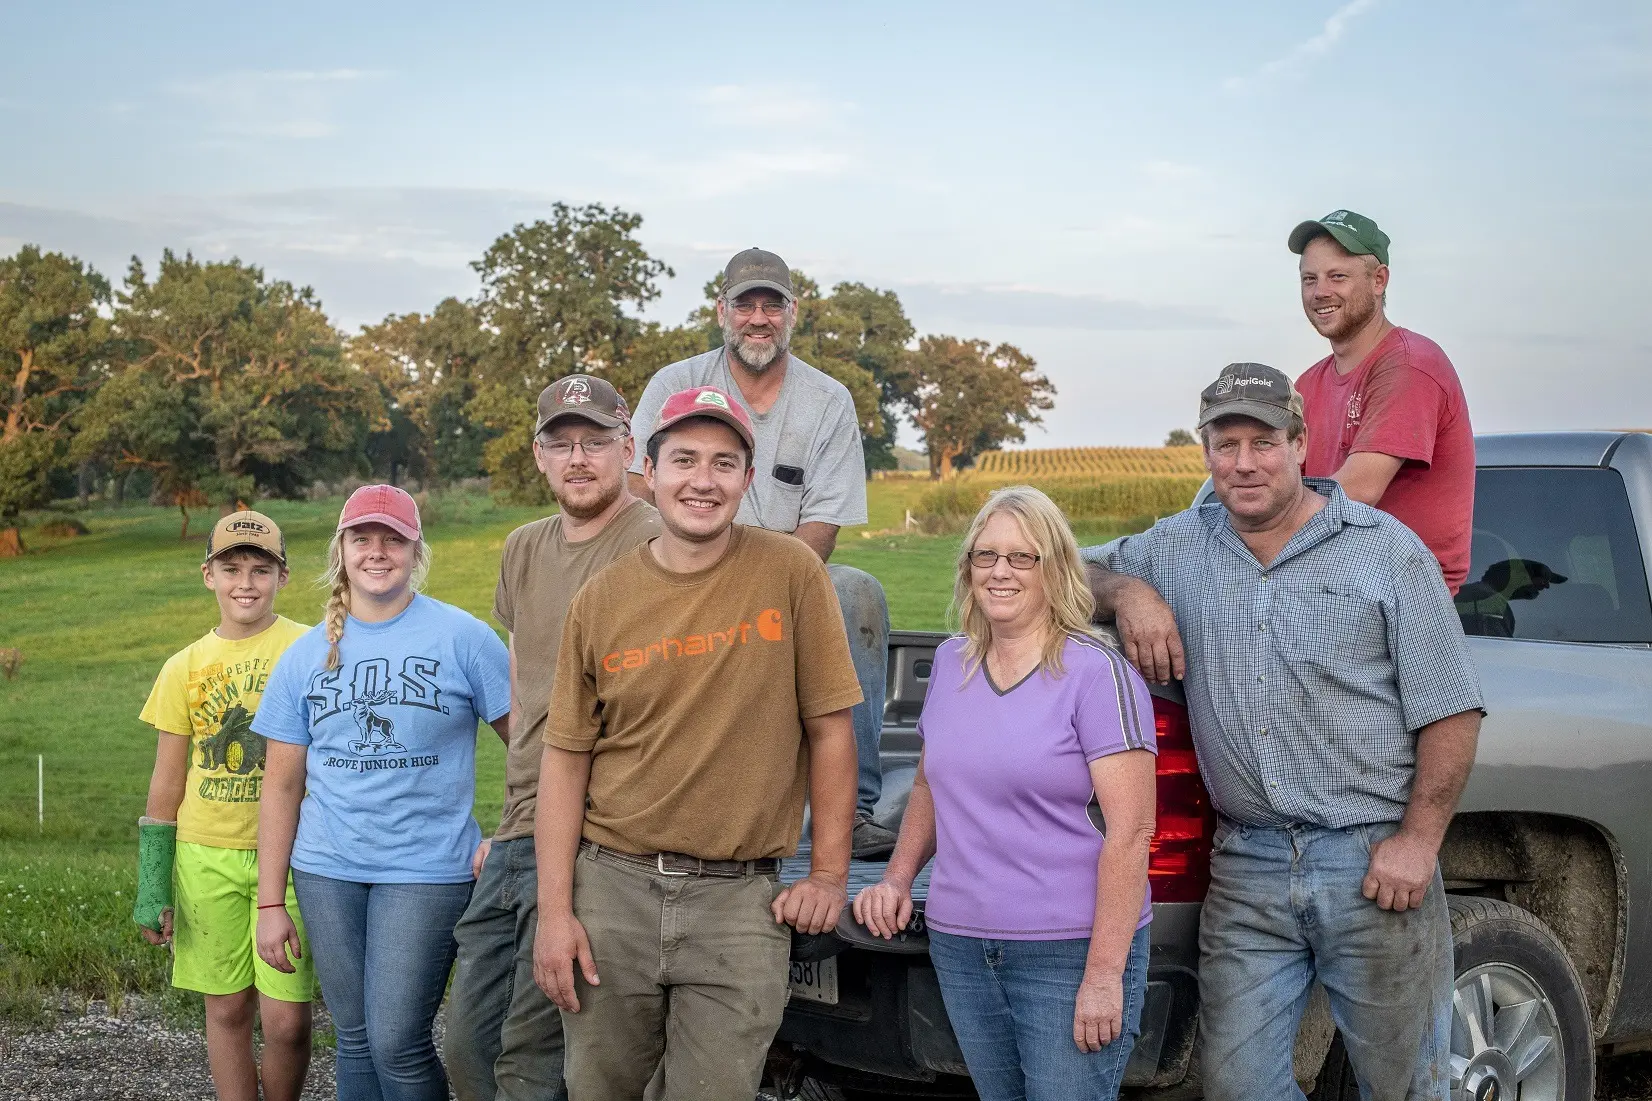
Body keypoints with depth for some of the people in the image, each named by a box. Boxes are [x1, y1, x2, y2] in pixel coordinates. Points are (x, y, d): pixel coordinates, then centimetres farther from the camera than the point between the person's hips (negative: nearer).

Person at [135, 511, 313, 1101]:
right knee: (227, 1010, 9)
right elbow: (166, 783, 10)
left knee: (285, 1018, -4)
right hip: (206, 857, 3)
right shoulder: (183, 668, 6)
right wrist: (152, 886, 6)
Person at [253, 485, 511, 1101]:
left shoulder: (462, 638, -4)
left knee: (397, 1043, -9)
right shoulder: (306, 656, 7)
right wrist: (269, 903, 6)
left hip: (426, 869, -4)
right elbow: (282, 784, 9)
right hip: (326, 871, 4)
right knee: (355, 1040, 10)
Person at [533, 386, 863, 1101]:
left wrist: (828, 876, -1)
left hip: (739, 899, -2)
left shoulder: (791, 573, -4)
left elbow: (829, 730, 0)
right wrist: (555, 910, -2)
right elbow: (565, 758, 4)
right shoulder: (601, 599, 2)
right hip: (612, 887, 2)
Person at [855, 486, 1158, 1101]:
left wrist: (1104, 975, -18)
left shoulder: (1097, 673, -11)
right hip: (961, 950, 6)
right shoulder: (951, 663, 8)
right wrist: (898, 878, 8)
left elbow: (1130, 831, -15)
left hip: (1071, 953, -6)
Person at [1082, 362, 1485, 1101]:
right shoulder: (1179, 550, 11)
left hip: (1372, 864, -3)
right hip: (1246, 869, 3)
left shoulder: (1388, 550, 0)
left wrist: (1417, 840, -11)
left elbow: (1450, 711, -2)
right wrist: (1127, 591, -5)